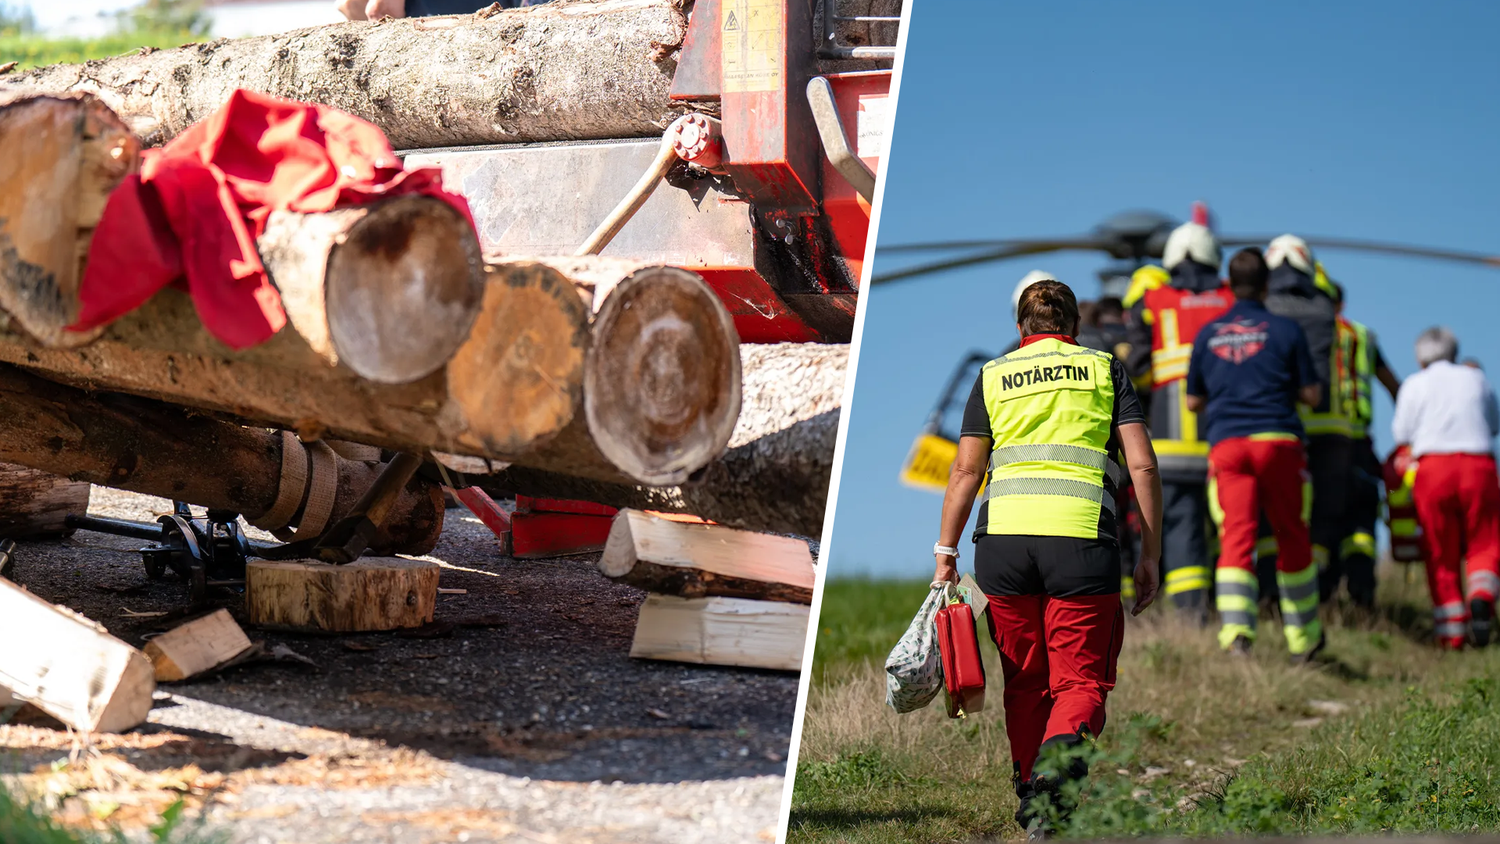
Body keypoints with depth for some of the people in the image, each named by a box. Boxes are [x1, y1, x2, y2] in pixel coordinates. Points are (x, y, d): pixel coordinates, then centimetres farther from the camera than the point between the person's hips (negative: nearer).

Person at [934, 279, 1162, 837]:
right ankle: (1056, 765, -24)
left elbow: (966, 470, 10)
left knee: (1025, 682, 16)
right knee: (1081, 680, 2)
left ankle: (1030, 793, 19)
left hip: (1003, 540, 2)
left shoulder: (992, 376, 16)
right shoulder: (1105, 369, 14)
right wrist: (1150, 556, 8)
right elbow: (1142, 465, 6)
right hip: (1082, 541, -2)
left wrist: (945, 551, 14)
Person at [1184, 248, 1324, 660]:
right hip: (1277, 440, -1)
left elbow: (1193, 401, 17)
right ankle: (1303, 636, 21)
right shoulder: (1284, 329, 3)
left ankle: (1235, 629, -24)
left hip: (1226, 442, 1)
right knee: (1291, 534, 11)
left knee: (1236, 535, -5)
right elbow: (1312, 394, 6)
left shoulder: (1208, 334, 10)